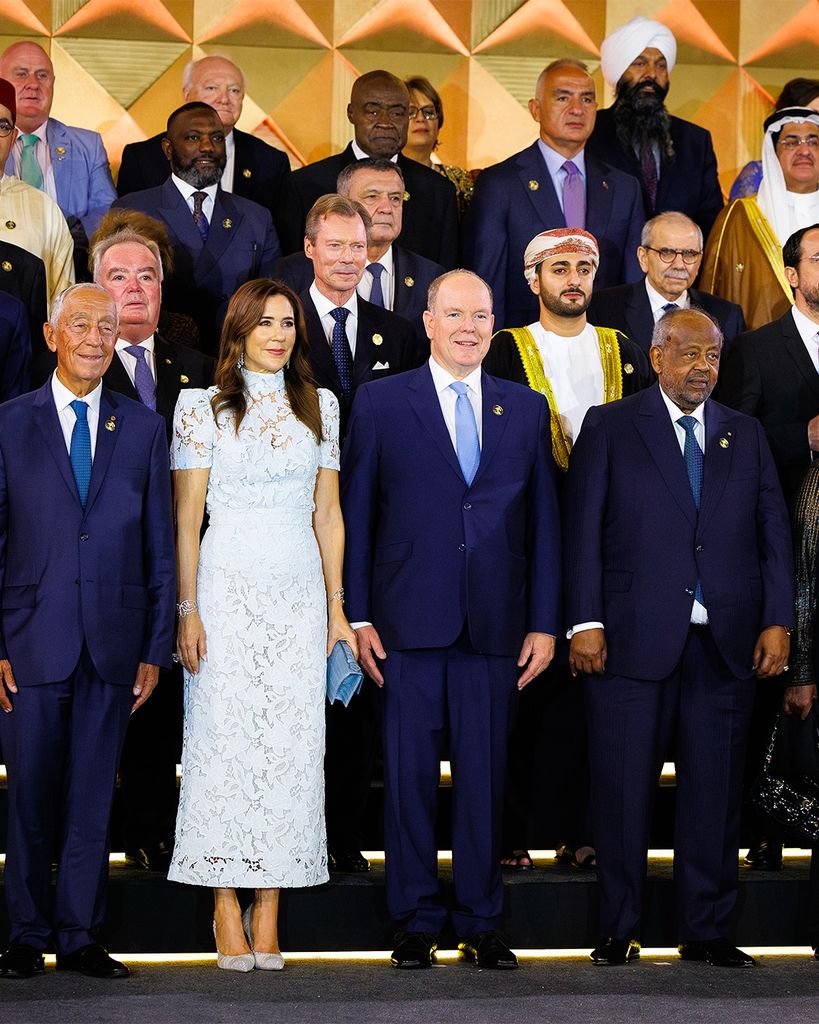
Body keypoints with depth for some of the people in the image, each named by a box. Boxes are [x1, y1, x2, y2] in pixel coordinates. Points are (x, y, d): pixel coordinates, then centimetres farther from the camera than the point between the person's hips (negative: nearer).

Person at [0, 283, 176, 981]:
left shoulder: (144, 429, 9)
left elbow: (159, 546, 9)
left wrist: (155, 648, 4)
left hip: (113, 647, 1)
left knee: (93, 799, 5)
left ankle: (80, 938, 13)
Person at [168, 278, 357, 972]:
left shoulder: (319, 406, 11)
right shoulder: (203, 407, 2)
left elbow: (328, 512, 12)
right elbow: (187, 516, 0)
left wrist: (337, 605, 6)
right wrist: (188, 609, -7)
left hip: (300, 590, 3)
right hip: (228, 584, -3)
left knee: (291, 739, -1)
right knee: (224, 734, -5)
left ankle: (268, 911, 3)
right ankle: (226, 909, 2)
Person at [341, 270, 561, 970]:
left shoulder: (526, 408, 10)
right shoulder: (381, 401, 4)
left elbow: (542, 521, 10)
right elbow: (356, 514, 3)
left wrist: (543, 622, 5)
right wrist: (358, 616, -2)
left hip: (495, 625, 2)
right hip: (409, 623, -2)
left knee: (485, 776, 5)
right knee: (410, 775, 3)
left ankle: (481, 923, 14)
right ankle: (416, 922, 13)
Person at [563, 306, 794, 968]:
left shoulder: (745, 435, 14)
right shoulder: (610, 427, 5)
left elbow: (774, 534, 11)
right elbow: (583, 529, -1)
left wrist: (777, 621, 0)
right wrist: (585, 622, -9)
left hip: (729, 641, 3)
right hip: (634, 637, -3)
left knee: (716, 789, 6)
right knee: (623, 789, 0)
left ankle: (707, 931, 14)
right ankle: (619, 931, 10)